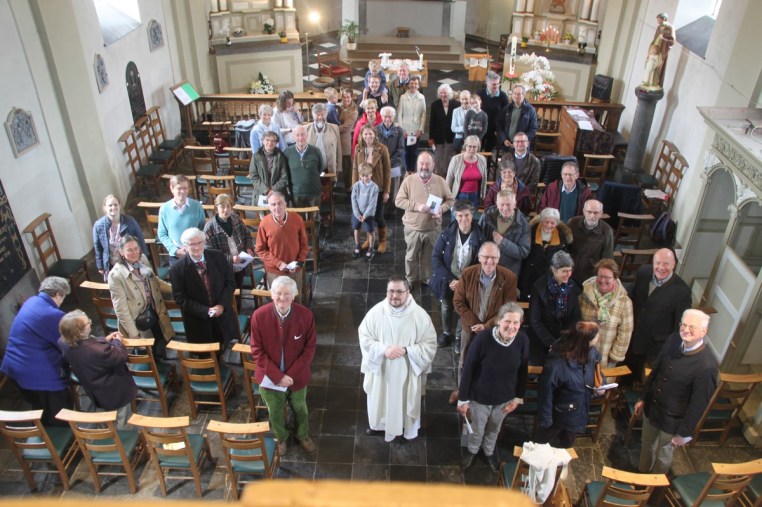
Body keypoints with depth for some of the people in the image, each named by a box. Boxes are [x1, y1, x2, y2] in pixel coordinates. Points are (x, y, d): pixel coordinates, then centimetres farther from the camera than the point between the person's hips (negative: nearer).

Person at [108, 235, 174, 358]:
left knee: (162, 348, 19)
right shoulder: (116, 275, -22)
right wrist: (134, 334, -20)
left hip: (155, 313, 6)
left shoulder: (143, 259, -3)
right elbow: (121, 308, -20)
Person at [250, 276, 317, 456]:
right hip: (270, 378, 0)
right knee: (275, 413, 24)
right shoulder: (259, 316, -21)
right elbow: (257, 351, -14)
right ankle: (281, 439, 54)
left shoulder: (305, 315, -20)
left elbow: (310, 347, -11)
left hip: (297, 376, 0)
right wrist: (277, 376, -18)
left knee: (300, 409, 25)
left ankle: (303, 435, 55)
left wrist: (292, 374, -17)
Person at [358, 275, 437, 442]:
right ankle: (379, 425, 53)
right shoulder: (376, 312, -16)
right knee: (380, 399, 23)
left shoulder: (420, 315, -19)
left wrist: (407, 351, -26)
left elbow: (430, 345, -13)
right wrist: (384, 350, -24)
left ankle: (408, 427, 50)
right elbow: (365, 339, -9)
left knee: (407, 401, 21)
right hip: (381, 369, 1)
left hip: (407, 371, -1)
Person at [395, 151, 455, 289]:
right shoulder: (409, 180, -7)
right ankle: (410, 280, 34)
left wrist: (441, 209, -19)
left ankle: (428, 278, 37)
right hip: (413, 228, -1)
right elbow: (399, 201, -10)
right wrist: (417, 206, -23)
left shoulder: (441, 181, -4)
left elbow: (450, 200, 2)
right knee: (411, 256, 14)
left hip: (433, 228, 1)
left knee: (430, 256, 16)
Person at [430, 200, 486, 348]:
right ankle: (446, 333, 41)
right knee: (446, 307, 16)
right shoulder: (447, 233, -11)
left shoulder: (479, 236, -12)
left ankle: (459, 336, 32)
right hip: (447, 280, 1)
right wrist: (449, 279, -15)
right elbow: (436, 256, -9)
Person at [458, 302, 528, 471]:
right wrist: (463, 399, -12)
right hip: (480, 396, -3)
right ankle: (472, 450, 56)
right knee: (477, 429, 23)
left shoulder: (522, 340, -21)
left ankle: (489, 452, 59)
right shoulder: (483, 338, -31)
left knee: (494, 429, 28)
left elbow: (522, 371, -4)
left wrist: (518, 397, 4)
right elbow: (467, 369, -19)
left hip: (505, 397, 3)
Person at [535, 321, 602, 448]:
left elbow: (597, 365, 7)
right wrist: (545, 420, -19)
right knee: (541, 442, 24)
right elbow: (545, 393, -28)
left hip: (578, 413, 6)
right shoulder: (556, 365, -39)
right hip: (558, 416, -6)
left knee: (565, 446, 32)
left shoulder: (590, 352, -17)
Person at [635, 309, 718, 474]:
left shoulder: (706, 366, -30)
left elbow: (699, 404, -19)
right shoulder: (673, 340, -12)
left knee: (663, 455, 21)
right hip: (651, 406, 5)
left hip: (672, 420, -5)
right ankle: (642, 473, 54)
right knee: (647, 445, 27)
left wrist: (684, 433, -11)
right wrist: (642, 397, 10)